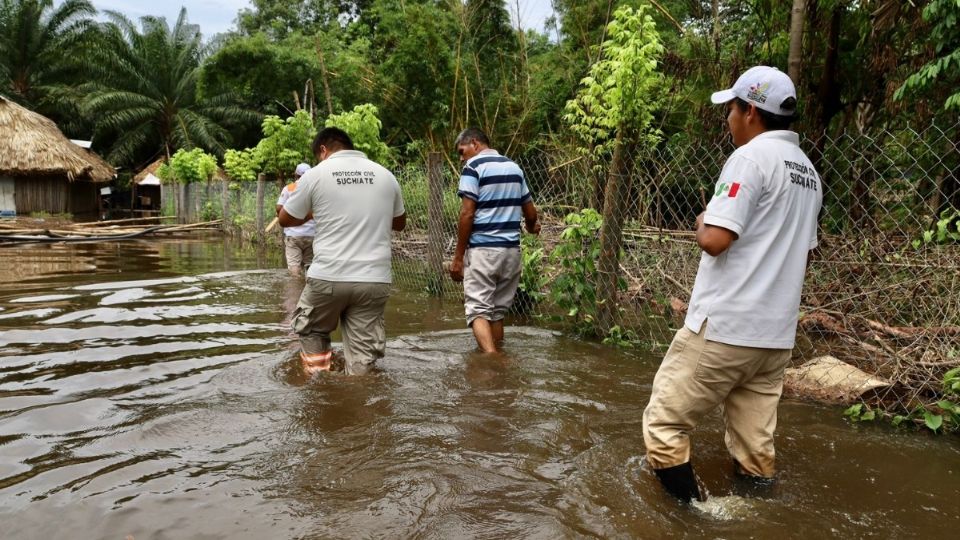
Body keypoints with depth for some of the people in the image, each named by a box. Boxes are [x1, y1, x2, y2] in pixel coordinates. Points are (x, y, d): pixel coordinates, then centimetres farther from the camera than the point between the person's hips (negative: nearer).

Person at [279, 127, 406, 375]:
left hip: (327, 277, -2)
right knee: (363, 352, 6)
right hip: (374, 279, 2)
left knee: (311, 332, 23)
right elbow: (399, 223, 21)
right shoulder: (385, 175, 8)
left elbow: (285, 219, 12)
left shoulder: (316, 174, 0)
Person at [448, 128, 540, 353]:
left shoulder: (474, 166, -5)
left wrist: (458, 256, -8)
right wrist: (532, 227, 40)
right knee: (498, 311, 14)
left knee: (478, 309, -4)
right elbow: (531, 213, 17)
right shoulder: (514, 167, 14)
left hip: (482, 249, -6)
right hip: (511, 250, 6)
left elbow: (467, 214, -12)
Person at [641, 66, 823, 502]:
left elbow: (714, 239, -20)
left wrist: (701, 222, 0)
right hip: (777, 334, 9)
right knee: (755, 444, 14)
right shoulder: (808, 171, 16)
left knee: (665, 424, 1)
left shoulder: (751, 156, -11)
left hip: (723, 327, -8)